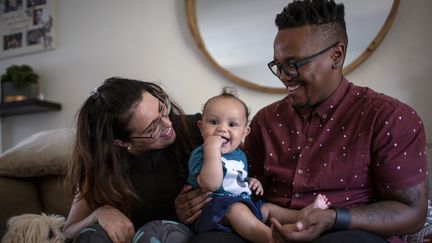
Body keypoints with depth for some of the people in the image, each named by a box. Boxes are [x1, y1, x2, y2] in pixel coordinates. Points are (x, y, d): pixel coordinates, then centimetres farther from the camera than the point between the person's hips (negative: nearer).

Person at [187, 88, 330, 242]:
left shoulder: (239, 155, 16)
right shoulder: (201, 154, -13)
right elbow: (211, 184, -32)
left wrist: (251, 182, 11)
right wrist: (212, 149, -33)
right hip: (215, 209, -10)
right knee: (236, 209, -35)